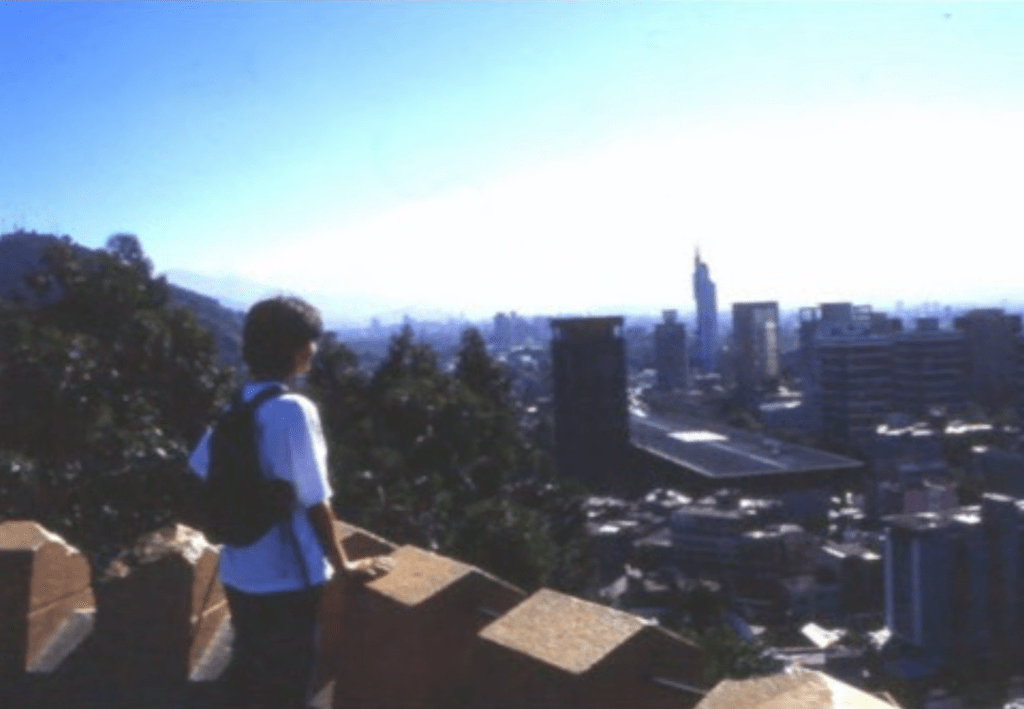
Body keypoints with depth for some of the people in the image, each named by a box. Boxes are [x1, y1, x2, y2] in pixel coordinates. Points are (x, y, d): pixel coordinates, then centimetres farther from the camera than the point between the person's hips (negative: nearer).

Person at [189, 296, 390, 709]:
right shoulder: (294, 411, -22)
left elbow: (199, 475, 9)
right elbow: (314, 502, -20)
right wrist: (344, 566, -8)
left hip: (240, 571, 7)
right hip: (286, 579, -7)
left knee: (247, 671, 22)